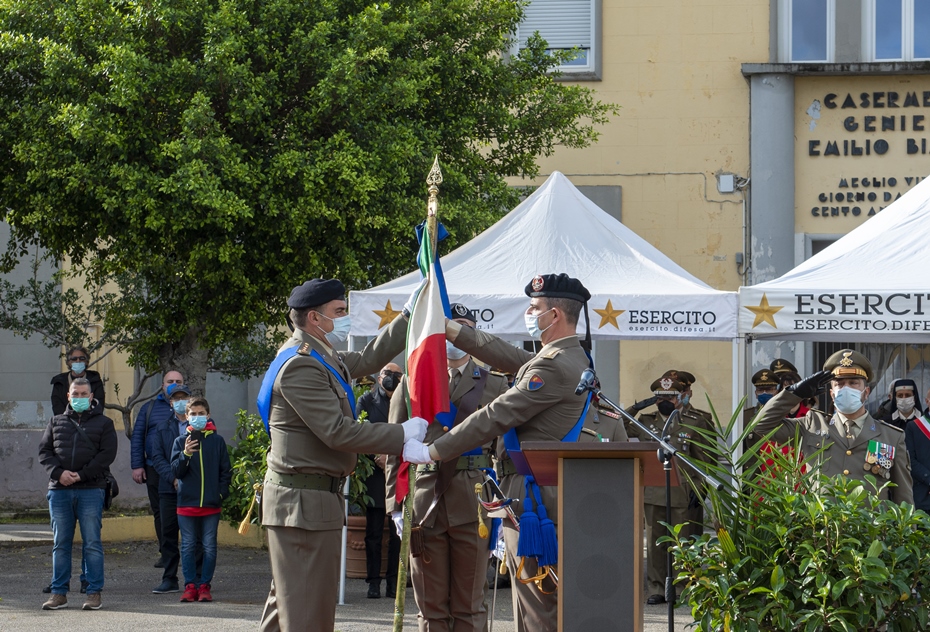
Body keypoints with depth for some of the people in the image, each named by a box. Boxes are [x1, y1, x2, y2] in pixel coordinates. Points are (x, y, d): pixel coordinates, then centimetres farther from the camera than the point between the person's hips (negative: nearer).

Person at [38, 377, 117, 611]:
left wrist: (81, 475, -12)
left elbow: (107, 454, -3)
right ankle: (59, 593, 9)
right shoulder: (57, 422, 17)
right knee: (61, 543, 5)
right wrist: (58, 472, -9)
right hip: (59, 490, 3)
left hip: (90, 489, -3)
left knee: (92, 543, -4)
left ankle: (94, 592, 0)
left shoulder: (103, 423, 8)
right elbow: (44, 451, 10)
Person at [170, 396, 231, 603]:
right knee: (188, 547, 2)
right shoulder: (181, 441, 5)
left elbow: (226, 471, 9)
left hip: (211, 504, 0)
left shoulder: (217, 441, 5)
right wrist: (185, 454, -19)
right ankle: (190, 585, 7)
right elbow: (175, 470, -2)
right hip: (186, 503, 0)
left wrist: (221, 493, -1)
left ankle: (204, 586, 7)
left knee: (209, 547, 1)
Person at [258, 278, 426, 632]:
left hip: (311, 500, 11)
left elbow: (367, 360, 30)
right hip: (304, 502, -11)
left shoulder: (321, 357, 14)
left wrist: (409, 315, 28)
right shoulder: (300, 365, -18)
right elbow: (337, 432, -23)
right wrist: (402, 436, -17)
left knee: (287, 600, 15)